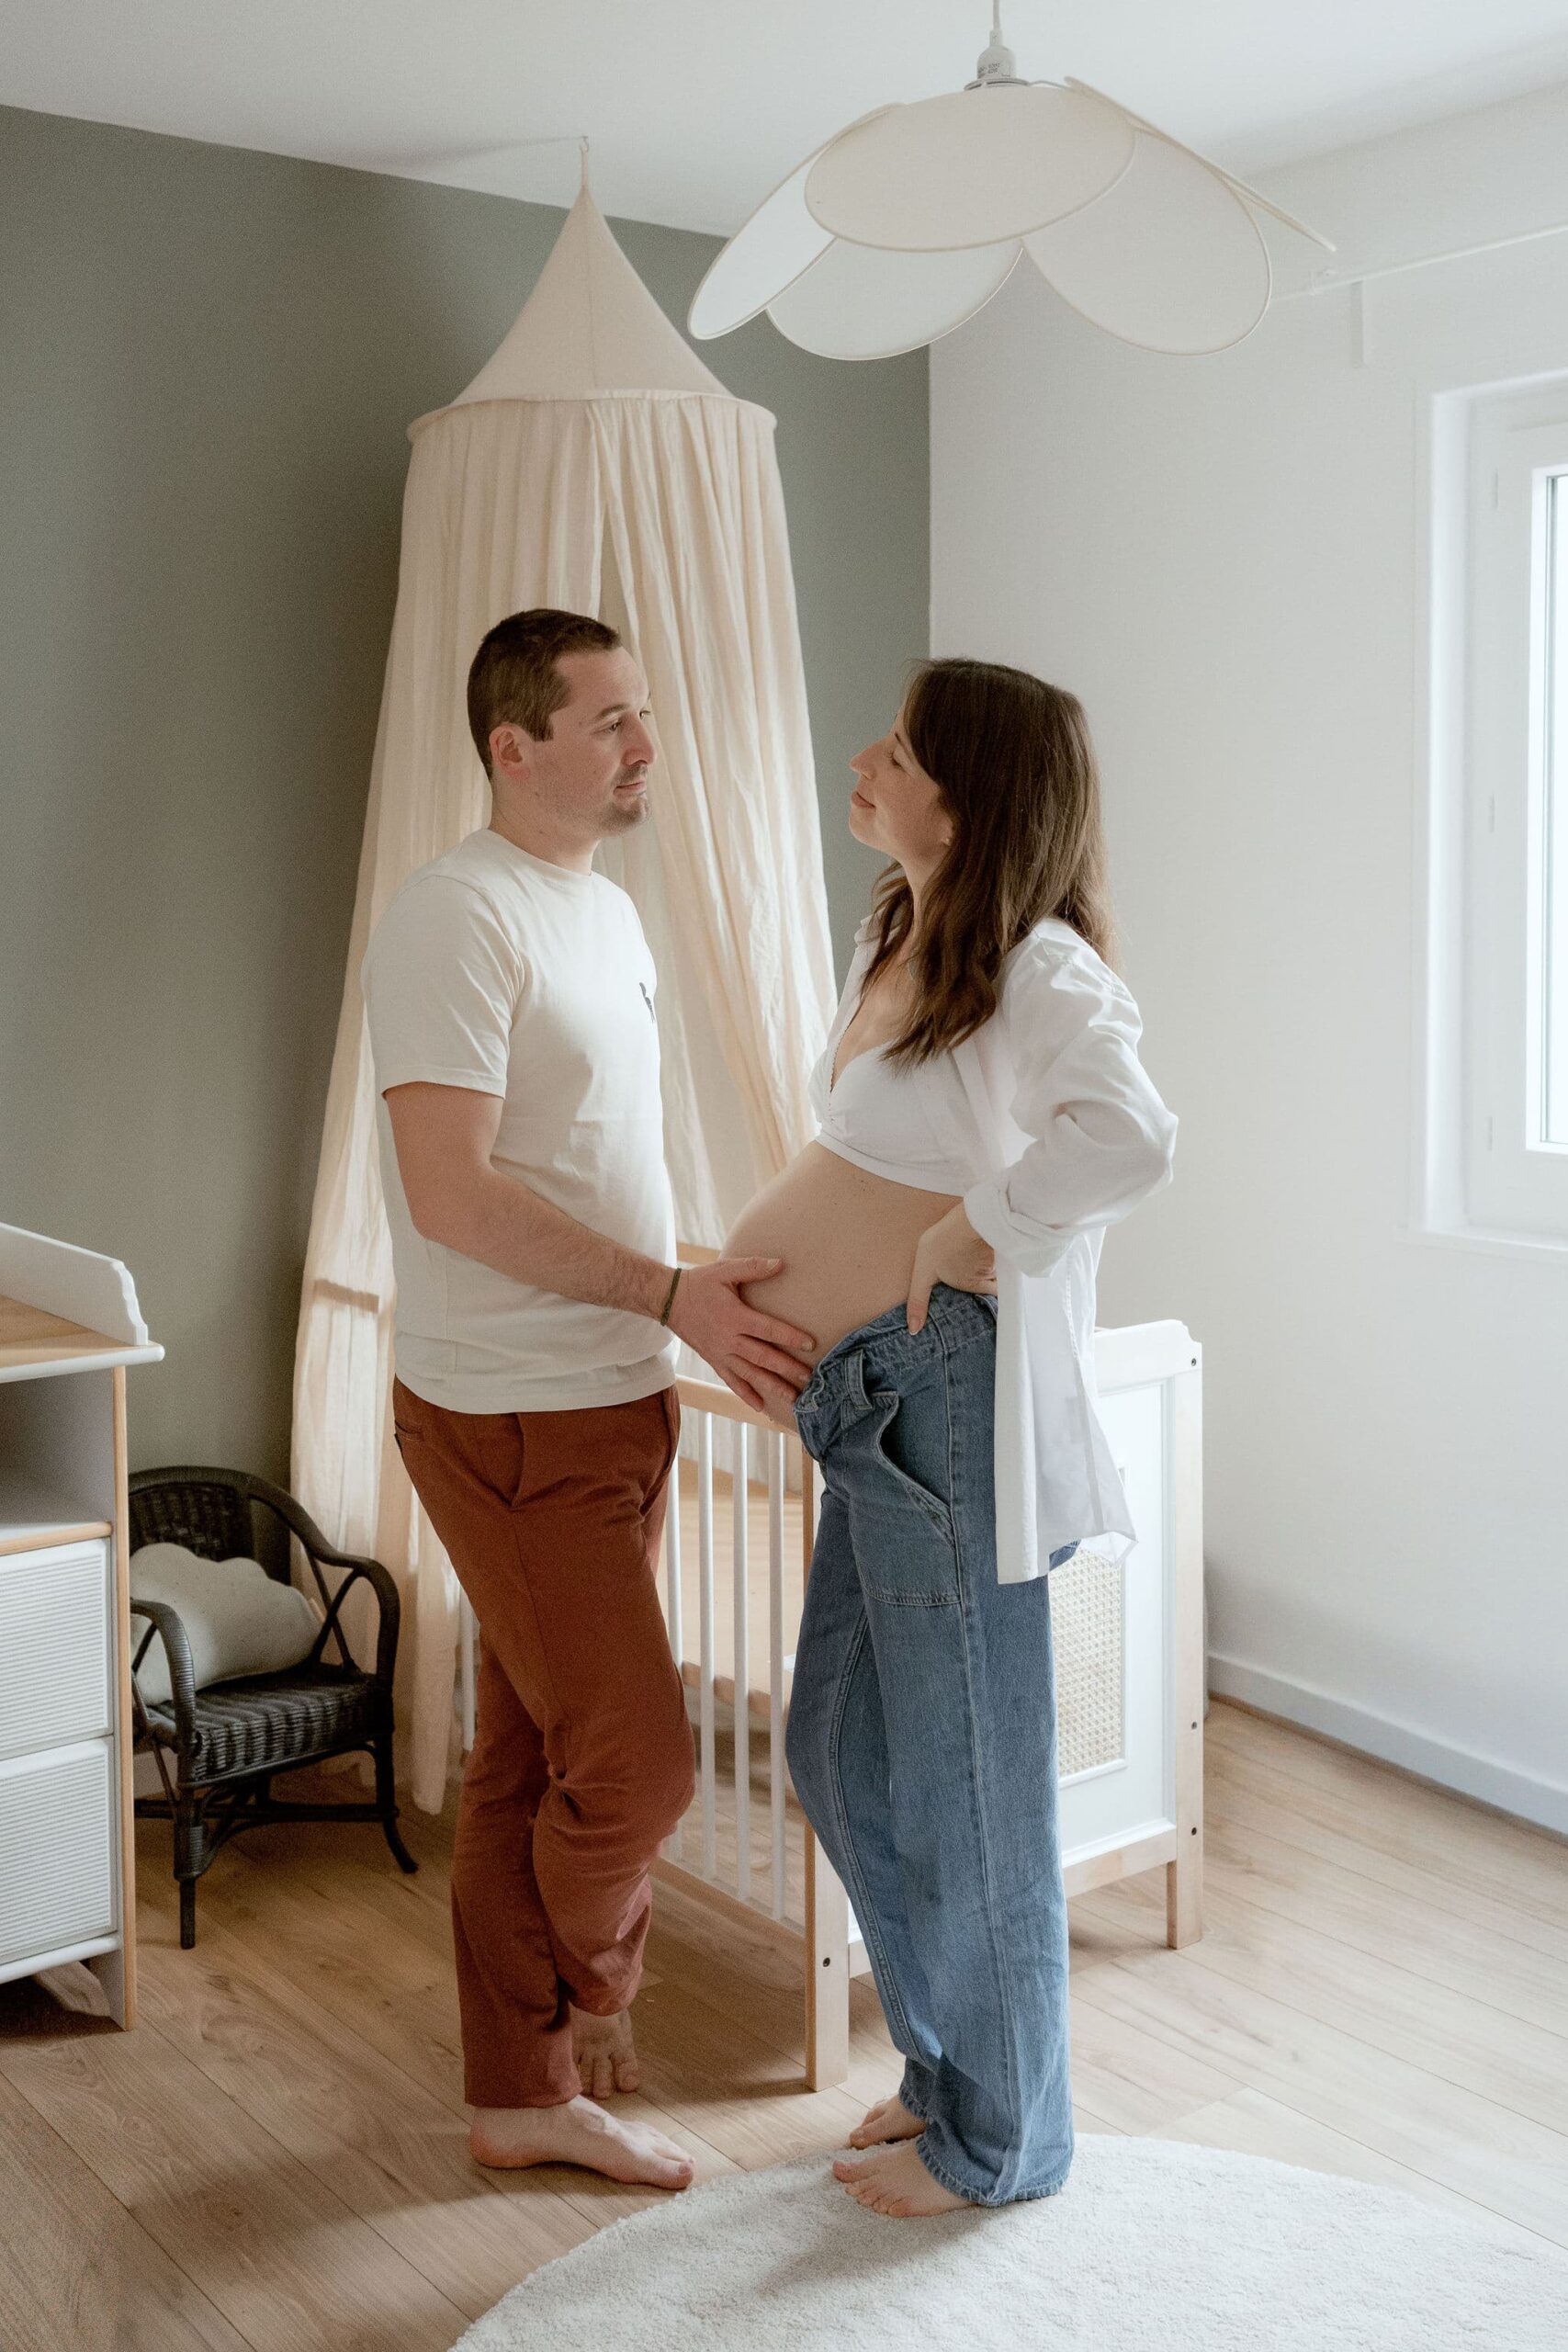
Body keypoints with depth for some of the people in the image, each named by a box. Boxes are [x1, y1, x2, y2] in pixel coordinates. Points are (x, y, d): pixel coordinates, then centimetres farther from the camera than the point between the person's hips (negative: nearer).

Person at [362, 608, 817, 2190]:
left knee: (532, 1761, 15)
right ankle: (591, 2000, 27)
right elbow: (451, 1193, -24)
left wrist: (703, 1317, 15)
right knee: (634, 1758, -4)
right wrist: (673, 1296, -22)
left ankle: (524, 2093, 26)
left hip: (611, 1403, 9)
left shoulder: (610, 913, 14)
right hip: (510, 1419, -9)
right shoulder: (456, 916, -16)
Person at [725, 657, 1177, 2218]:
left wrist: (976, 1235, -23)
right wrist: (774, 1248, 13)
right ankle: (953, 2066, 37)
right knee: (839, 1750, 18)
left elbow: (1129, 1140, -36)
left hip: (956, 1390, -10)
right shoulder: (897, 943, 12)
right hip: (872, 1401, 10)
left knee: (962, 1774, 4)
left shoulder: (1043, 975, -16)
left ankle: (995, 2140, 24)